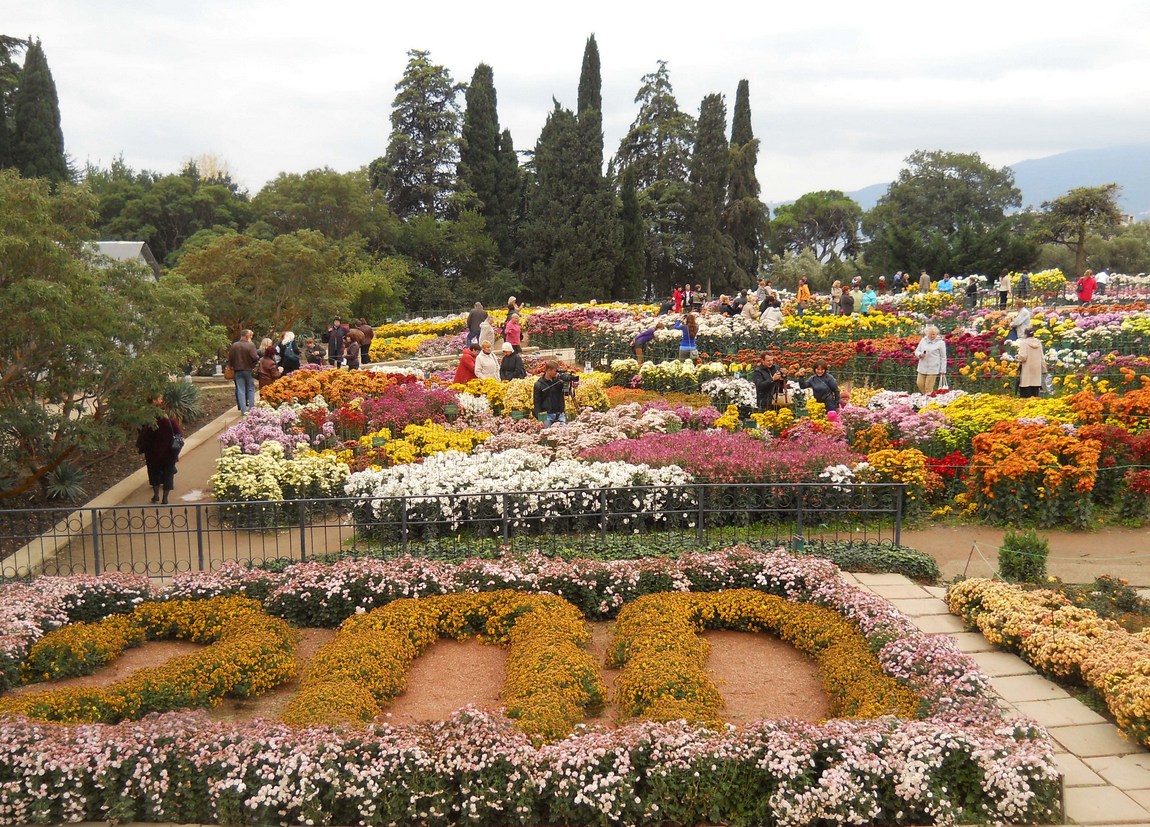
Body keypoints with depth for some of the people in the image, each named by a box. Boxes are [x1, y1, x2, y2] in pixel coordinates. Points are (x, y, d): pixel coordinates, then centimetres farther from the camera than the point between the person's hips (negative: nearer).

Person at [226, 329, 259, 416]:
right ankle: (251, 409, 7)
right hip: (249, 370, -3)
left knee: (240, 390, 5)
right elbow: (255, 358, -19)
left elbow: (230, 359, 2)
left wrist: (232, 366, 17)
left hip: (238, 370, 3)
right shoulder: (251, 345, -14)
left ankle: (243, 410, 1)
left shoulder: (234, 346, 0)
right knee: (251, 389, 9)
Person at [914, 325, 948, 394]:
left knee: (928, 388, -5)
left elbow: (943, 357, 0)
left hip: (933, 369, -5)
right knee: (920, 384, 6)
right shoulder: (923, 340, 9)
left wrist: (942, 370, -2)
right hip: (922, 367, 5)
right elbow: (916, 351, 16)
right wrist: (920, 354, -9)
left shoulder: (940, 343, -3)